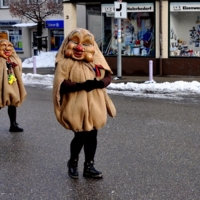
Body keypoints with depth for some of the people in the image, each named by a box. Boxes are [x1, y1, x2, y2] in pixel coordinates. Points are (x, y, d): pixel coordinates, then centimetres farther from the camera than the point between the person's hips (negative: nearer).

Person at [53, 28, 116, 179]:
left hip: (94, 107, 6)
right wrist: (81, 85, -24)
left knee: (92, 136, 9)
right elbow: (60, 84, -17)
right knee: (80, 136, -1)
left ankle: (89, 166, 22)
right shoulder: (65, 63, -7)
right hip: (77, 108, -5)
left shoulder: (95, 62, 10)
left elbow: (108, 76, 8)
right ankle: (73, 162, 25)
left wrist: (98, 83, -14)